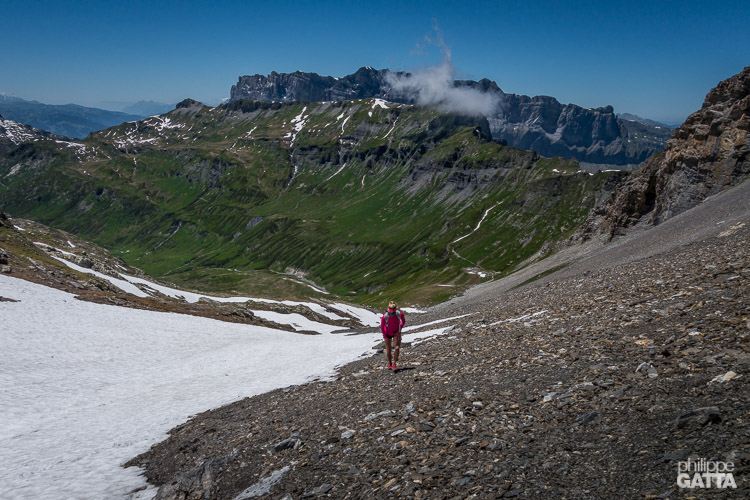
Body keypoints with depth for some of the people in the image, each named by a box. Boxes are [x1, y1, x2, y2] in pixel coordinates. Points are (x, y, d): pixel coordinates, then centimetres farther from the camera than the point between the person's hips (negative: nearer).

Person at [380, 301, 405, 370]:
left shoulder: (400, 314, -27)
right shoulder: (384, 317, -31)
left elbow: (403, 321, -3)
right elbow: (382, 327, -13)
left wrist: (399, 330, -10)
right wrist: (385, 336, -12)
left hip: (396, 333, 1)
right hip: (388, 334, 0)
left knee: (397, 348, -17)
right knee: (388, 349, 9)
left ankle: (394, 364, -2)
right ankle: (389, 363, 34)